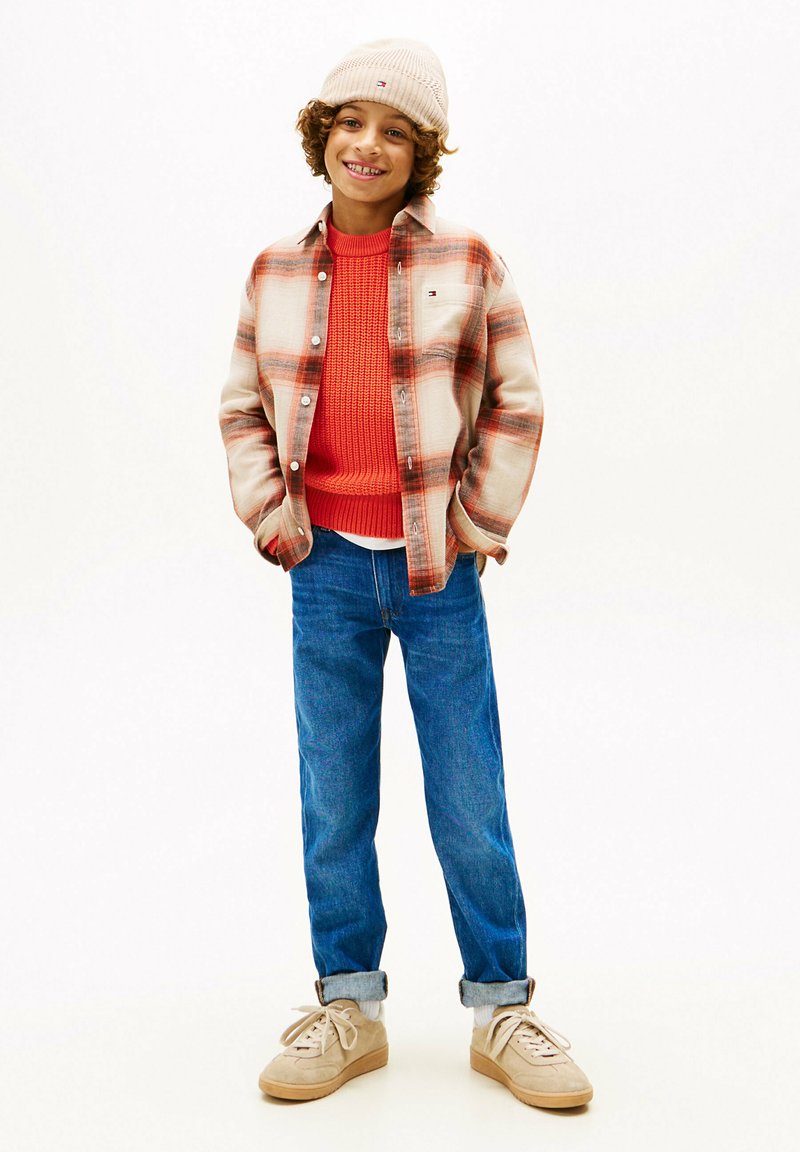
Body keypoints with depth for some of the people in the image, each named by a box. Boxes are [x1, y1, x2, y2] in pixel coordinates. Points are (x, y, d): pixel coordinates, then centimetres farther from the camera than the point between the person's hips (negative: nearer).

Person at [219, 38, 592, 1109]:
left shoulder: (466, 263, -1)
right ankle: (349, 1008, 25)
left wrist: (480, 523, -2)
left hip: (441, 571, -2)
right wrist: (272, 520, 2)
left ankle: (502, 1010, 21)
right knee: (333, 808, 10)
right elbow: (242, 409, 11)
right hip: (327, 568, 2)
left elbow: (516, 403, 2)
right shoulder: (276, 271, 5)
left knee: (472, 809, 6)